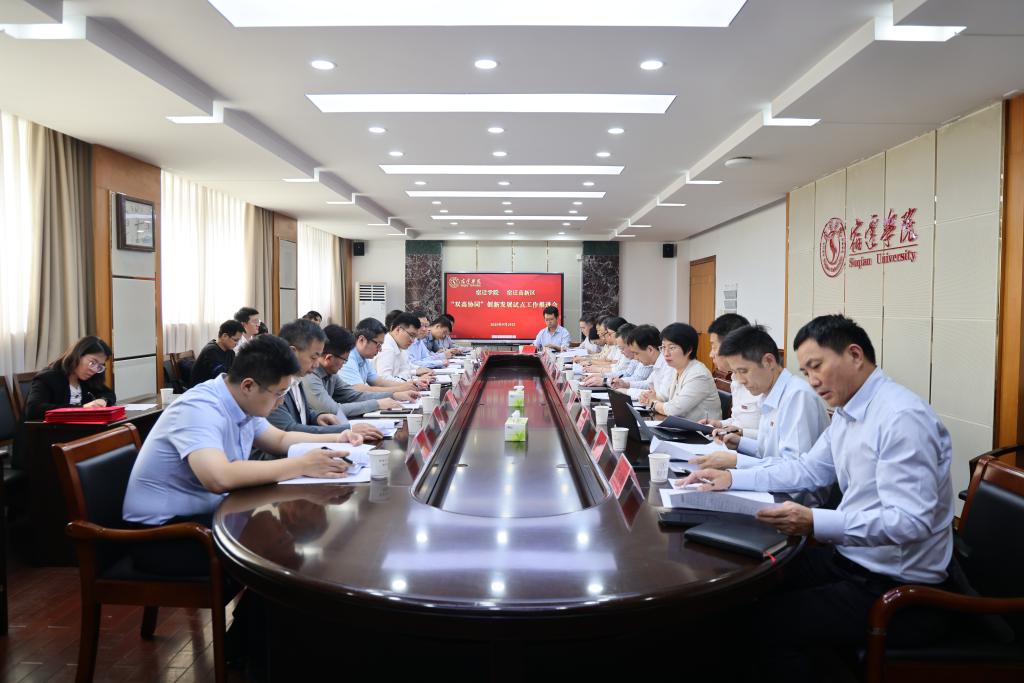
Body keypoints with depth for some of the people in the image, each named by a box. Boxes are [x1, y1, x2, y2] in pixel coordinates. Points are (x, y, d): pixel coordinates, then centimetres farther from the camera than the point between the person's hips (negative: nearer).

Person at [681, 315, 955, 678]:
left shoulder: (902, 416, -23)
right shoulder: (848, 411, 7)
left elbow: (911, 521, -29)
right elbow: (807, 469, 16)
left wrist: (815, 523, -39)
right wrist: (732, 477, 4)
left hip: (899, 588, -9)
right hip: (853, 558, 9)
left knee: (770, 622, -18)